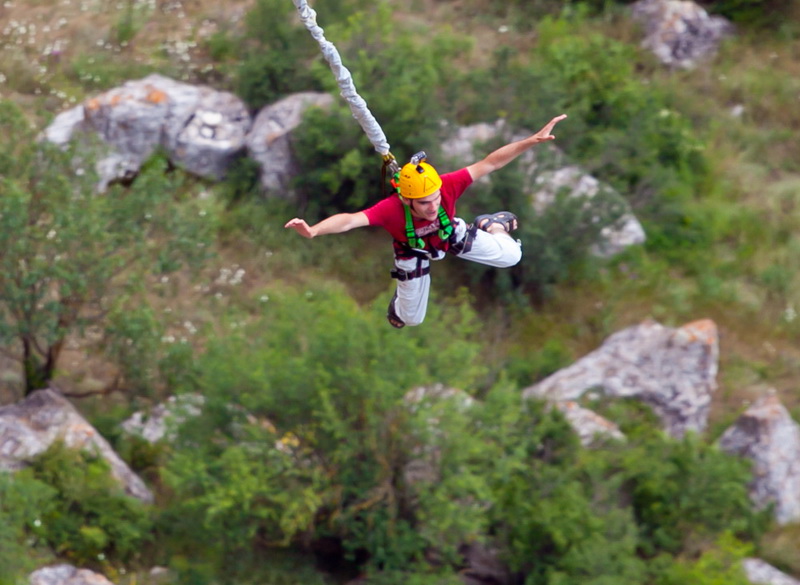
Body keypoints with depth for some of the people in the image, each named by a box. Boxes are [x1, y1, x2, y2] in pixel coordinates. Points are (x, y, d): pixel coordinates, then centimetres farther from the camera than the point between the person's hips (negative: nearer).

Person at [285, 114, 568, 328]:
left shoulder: (447, 186, -42)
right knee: (408, 319, 10)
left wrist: (533, 140, -45)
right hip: (413, 249, -1)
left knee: (511, 256, 5)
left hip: (452, 235, 1)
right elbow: (349, 220, -63)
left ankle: (493, 224, 40)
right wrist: (313, 231, -82)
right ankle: (402, 294, 49)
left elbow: (490, 163, -39)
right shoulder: (391, 209, -48)